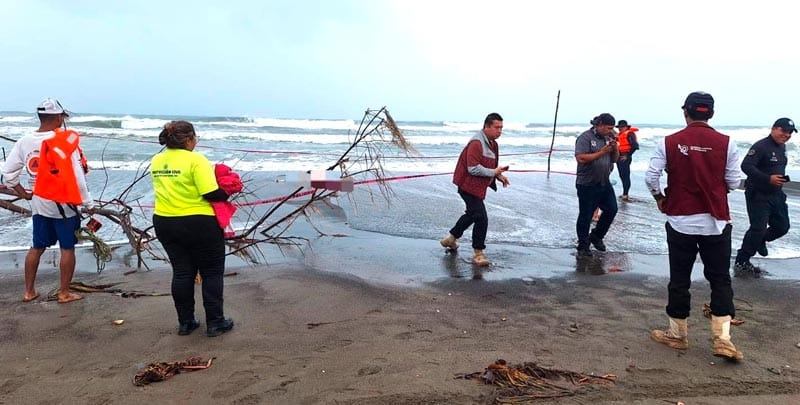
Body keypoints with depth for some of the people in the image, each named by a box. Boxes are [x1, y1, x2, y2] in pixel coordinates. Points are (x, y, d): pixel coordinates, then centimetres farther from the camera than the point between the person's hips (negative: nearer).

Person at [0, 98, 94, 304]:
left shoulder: (24, 141, 1)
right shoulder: (65, 141, -17)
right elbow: (77, 176, -16)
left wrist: (24, 194, 15)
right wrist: (88, 203, -7)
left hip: (38, 203, 6)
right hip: (63, 204, -6)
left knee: (37, 247, 17)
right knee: (67, 249, 6)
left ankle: (29, 291, 25)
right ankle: (64, 293, 12)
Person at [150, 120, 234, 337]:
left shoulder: (156, 161, 5)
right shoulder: (195, 160, -17)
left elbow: (170, 188, 13)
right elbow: (211, 194, -22)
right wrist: (227, 193, -4)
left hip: (165, 223, 7)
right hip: (199, 224, -6)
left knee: (181, 272, 16)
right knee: (211, 273, 7)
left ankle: (185, 322, 22)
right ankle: (215, 323, 12)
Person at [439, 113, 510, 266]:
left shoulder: (493, 144, 11)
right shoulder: (476, 143, -21)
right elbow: (473, 168, -28)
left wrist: (499, 175, 5)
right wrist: (493, 172, -20)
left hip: (478, 187, 11)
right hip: (469, 186, -11)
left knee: (472, 214, 25)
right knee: (481, 218, -11)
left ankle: (451, 238, 43)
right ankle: (478, 254, 1)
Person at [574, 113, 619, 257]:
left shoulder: (608, 138, 10)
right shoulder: (585, 137, -12)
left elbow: (614, 159, 14)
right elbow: (580, 158, -23)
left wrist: (615, 148, -6)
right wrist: (602, 152, -22)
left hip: (605, 183, 7)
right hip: (587, 185, -7)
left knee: (611, 210, 10)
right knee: (585, 216, 3)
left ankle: (596, 237, 29)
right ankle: (583, 246, 17)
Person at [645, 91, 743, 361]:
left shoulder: (669, 143, -6)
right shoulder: (726, 143, -4)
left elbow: (651, 177, -7)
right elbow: (733, 182, 1)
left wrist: (660, 199, 12)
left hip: (680, 222, 0)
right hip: (716, 222, 1)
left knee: (679, 280, 10)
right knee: (720, 280, 11)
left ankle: (678, 335, 20)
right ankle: (722, 338, 6)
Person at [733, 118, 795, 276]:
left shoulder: (782, 147, 13)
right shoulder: (761, 146, -17)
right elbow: (746, 166, -26)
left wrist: (782, 178, 9)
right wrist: (768, 178, -31)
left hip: (777, 195, 9)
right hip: (758, 196, -9)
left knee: (782, 226, 13)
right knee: (758, 229, -11)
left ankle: (761, 241, 41)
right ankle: (741, 263, 0)